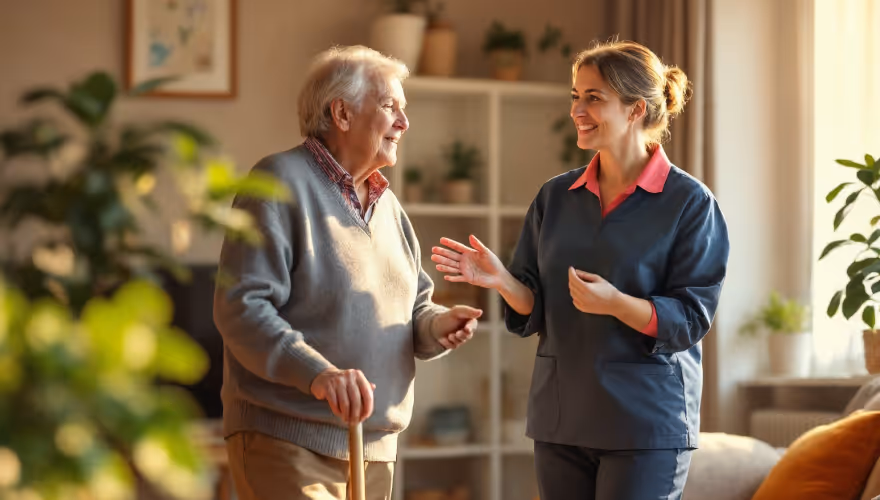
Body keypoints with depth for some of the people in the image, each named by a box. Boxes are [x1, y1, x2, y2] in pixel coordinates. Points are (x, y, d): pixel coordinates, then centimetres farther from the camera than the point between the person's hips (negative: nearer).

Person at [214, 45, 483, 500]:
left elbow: (412, 306, 25)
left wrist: (434, 325, 0)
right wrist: (317, 372, -31)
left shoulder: (386, 203, 19)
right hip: (287, 443, -8)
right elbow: (240, 307, -18)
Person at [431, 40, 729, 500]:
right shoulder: (556, 197, 10)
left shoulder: (689, 202, -5)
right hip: (561, 420, 5)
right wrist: (501, 280, -11)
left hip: (646, 427, -5)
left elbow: (691, 318, -10)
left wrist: (615, 303, -26)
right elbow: (536, 308, 10)